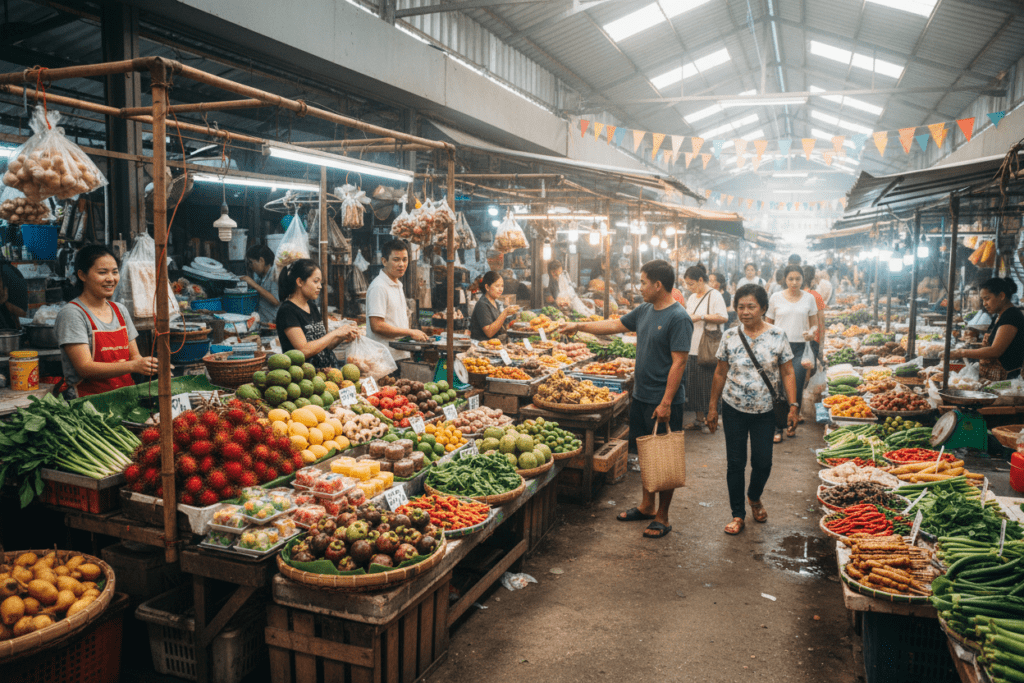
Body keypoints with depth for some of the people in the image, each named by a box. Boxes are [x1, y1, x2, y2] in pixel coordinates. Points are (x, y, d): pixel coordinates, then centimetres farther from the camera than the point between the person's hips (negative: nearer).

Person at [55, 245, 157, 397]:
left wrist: (146, 364, -8)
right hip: (89, 399, -6)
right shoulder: (71, 314, -4)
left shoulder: (120, 311, 15)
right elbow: (85, 368, -13)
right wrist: (132, 366, -26)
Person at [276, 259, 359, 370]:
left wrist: (343, 337, 0)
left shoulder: (312, 306, 16)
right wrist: (335, 333, -11)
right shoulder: (287, 310, -9)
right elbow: (304, 350, -17)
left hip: (324, 372, 8)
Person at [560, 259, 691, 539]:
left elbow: (679, 363, -19)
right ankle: (647, 506, 32)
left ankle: (662, 517, 15)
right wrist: (578, 326, 22)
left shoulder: (678, 318, -16)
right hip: (641, 396, 8)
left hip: (664, 402, -8)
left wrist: (666, 403, -22)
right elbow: (616, 325, 23)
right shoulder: (644, 311, 9)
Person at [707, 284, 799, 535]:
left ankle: (755, 498, 37)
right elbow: (720, 373, 6)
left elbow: (787, 373, 0)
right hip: (734, 410, 1)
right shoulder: (730, 336, -1)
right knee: (735, 463, 5)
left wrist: (793, 405, -7)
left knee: (763, 462, 6)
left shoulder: (777, 336, -5)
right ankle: (738, 514, 19)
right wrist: (712, 406, 7)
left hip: (765, 411, -1)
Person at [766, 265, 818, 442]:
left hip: (800, 347, 1)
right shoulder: (776, 298, 4)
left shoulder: (809, 298, 7)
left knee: (796, 388, 0)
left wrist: (811, 332, -8)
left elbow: (815, 323, 14)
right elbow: (768, 324, 9)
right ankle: (778, 428, 3)